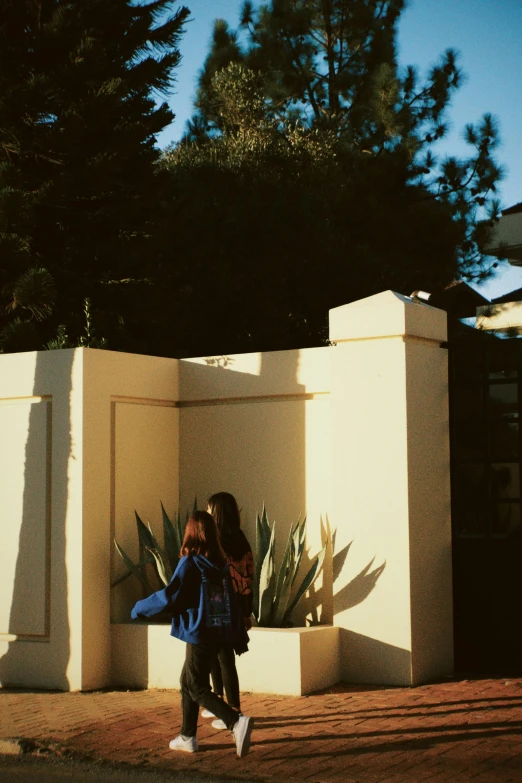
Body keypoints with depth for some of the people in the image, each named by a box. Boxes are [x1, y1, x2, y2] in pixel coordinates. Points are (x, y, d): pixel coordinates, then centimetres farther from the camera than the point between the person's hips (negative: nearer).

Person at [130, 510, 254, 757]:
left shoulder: (190, 564, -13)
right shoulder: (221, 564, 7)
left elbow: (169, 596, -18)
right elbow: (232, 600, 13)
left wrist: (139, 608, -4)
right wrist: (240, 635, 20)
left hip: (200, 634, -7)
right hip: (220, 633, 7)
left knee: (196, 687, -3)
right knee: (188, 681, 19)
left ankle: (237, 721, -22)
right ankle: (187, 737, 22)